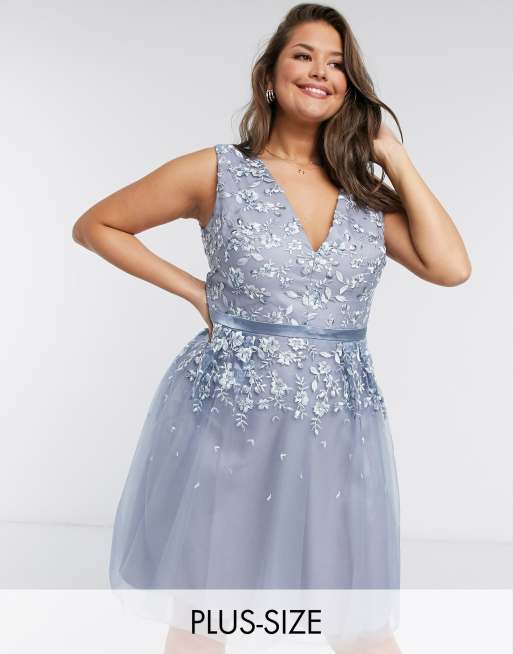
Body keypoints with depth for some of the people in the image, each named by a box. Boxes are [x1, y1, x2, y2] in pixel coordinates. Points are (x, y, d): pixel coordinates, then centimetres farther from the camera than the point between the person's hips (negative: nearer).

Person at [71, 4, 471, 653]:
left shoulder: (365, 190, 8)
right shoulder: (216, 173, -1)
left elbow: (450, 267, -5)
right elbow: (93, 226, 6)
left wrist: (396, 158, 0)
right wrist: (194, 290, -1)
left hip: (341, 424, 3)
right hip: (231, 418, -2)